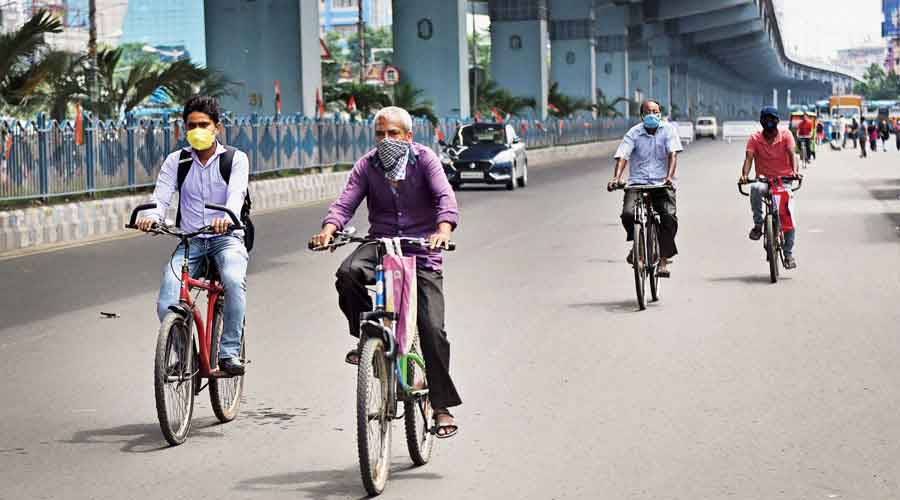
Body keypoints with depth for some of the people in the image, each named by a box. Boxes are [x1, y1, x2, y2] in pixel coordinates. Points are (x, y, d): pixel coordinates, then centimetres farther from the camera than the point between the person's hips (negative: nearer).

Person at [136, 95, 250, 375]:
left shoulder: (235, 159, 1)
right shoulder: (176, 161, 8)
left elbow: (236, 193, -18)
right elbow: (161, 197, -4)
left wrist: (227, 216, -41)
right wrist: (152, 216, -29)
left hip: (226, 237, -2)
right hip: (189, 240, 2)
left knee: (234, 280, -36)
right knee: (167, 306, -19)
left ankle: (230, 352, -24)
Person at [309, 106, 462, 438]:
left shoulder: (424, 159, -6)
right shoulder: (367, 165, 2)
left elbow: (445, 196, -20)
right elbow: (345, 203, -9)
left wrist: (443, 230, -41)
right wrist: (328, 230, -30)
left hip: (421, 249, -2)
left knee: (433, 329, -9)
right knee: (348, 274, -32)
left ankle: (442, 407, 3)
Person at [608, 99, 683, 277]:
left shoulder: (668, 130, 2)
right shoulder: (634, 133, 1)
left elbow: (673, 154, -10)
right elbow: (622, 156, -10)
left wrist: (669, 176, -27)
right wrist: (617, 177, -28)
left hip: (662, 184, 0)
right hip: (638, 182, 0)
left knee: (670, 217, -21)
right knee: (628, 214, -24)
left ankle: (663, 261, -9)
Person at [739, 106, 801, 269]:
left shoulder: (786, 135, -2)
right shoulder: (755, 139, -1)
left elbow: (791, 154, -16)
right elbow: (749, 157, -14)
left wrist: (795, 171, -36)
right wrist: (744, 175, -34)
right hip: (764, 179, 0)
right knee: (755, 188, -38)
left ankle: (789, 254, 1)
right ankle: (757, 225, -24)